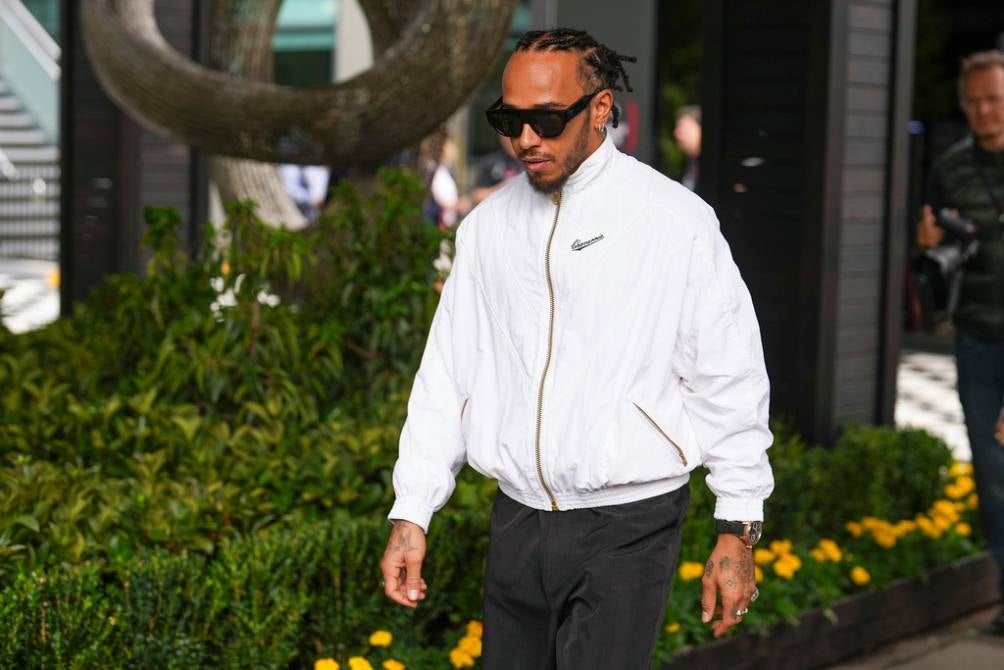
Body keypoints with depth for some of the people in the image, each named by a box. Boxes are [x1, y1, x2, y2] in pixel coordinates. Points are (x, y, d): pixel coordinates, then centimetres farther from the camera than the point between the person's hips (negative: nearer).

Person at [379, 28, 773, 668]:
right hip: (517, 520, 4)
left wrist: (737, 534, -4)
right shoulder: (487, 226, 7)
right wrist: (411, 515, 4)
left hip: (626, 526, -4)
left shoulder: (675, 220, -6)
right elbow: (447, 374, 9)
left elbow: (730, 383, -4)